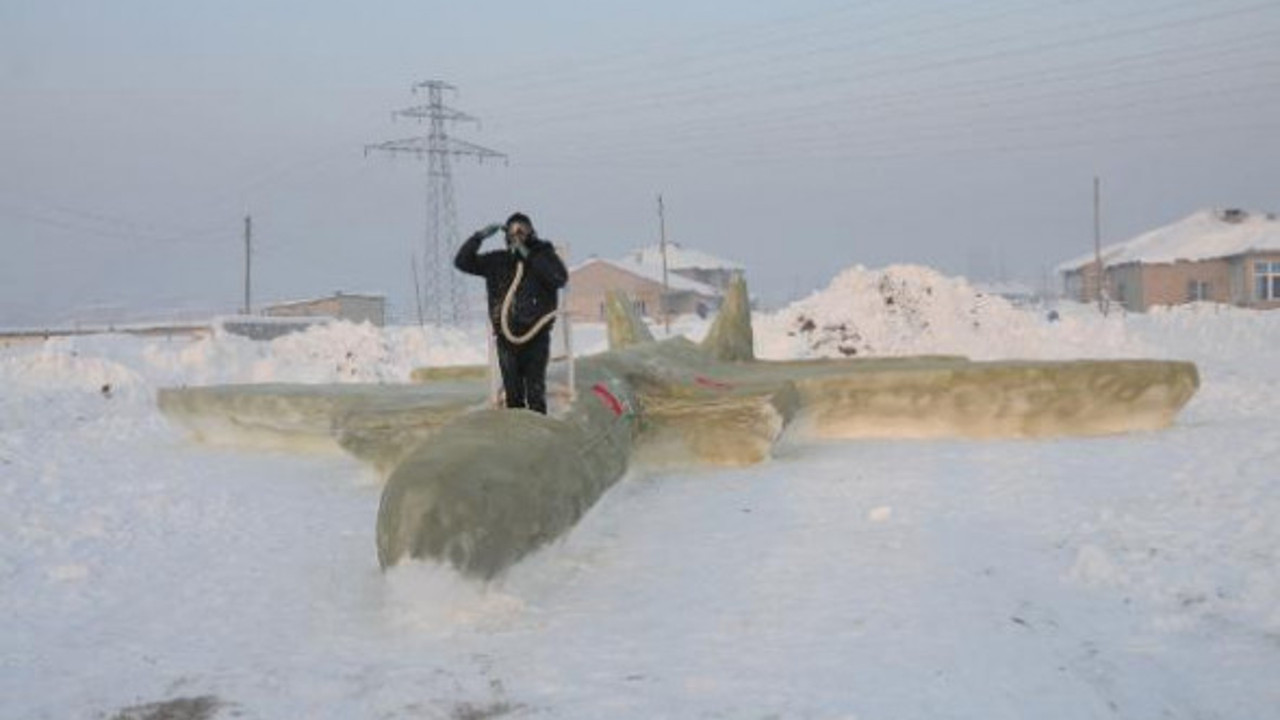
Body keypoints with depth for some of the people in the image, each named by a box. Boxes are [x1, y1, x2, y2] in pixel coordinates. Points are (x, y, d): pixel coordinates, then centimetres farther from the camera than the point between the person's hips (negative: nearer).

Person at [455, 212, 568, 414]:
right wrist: (479, 237, -4)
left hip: (536, 335, -3)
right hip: (507, 336, 3)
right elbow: (462, 262, 9)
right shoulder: (497, 261, 9)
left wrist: (530, 256, -15)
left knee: (536, 392, -3)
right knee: (512, 392, 6)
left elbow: (560, 278, -16)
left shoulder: (543, 256, 2)